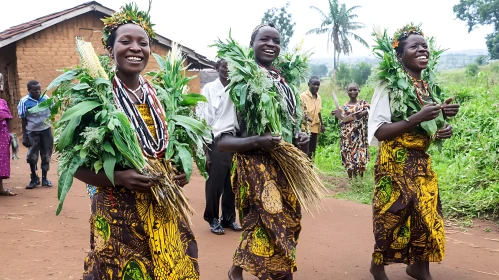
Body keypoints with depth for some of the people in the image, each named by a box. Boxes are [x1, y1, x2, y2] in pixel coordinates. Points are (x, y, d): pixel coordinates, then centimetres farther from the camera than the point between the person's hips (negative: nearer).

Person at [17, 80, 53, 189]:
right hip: (32, 132, -2)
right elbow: (23, 120, -4)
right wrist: (24, 136, -5)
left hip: (46, 130, 2)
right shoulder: (24, 102, -10)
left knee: (46, 155, 9)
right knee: (32, 156, 1)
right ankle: (34, 178, 19)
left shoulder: (46, 98, -4)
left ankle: (44, 178, 22)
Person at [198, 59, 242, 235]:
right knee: (214, 185, 5)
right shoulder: (210, 89, -2)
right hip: (216, 143, -3)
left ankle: (229, 218, 27)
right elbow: (204, 119, -4)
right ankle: (213, 219, 21)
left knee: (232, 184, 11)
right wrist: (203, 148, -8)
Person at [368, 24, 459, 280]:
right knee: (393, 214, 3)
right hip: (395, 162, -7)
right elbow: (379, 131, -19)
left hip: (422, 162, 7)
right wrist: (417, 118, -26)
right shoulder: (389, 84, -12)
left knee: (427, 214, 10)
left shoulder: (429, 86, 9)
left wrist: (443, 116, -3)